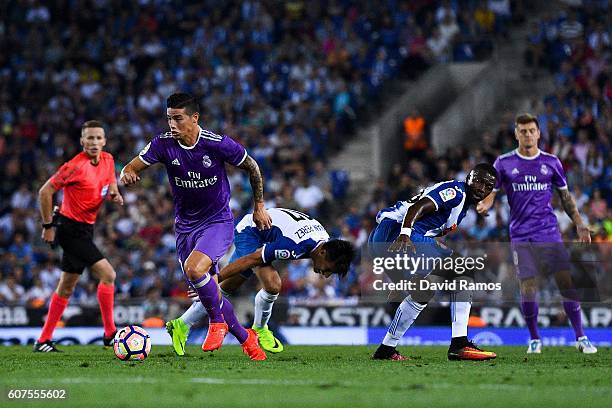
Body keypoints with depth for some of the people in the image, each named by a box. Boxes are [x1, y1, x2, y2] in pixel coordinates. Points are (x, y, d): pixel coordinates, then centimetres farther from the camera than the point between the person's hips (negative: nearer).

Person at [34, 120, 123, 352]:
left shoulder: (108, 160, 3)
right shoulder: (76, 166, -19)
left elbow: (110, 185, 21)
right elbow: (45, 191, -15)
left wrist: (115, 195, -4)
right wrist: (48, 226, -12)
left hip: (85, 230, 9)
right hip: (71, 228, -9)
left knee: (67, 287, 14)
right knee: (107, 274, -15)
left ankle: (44, 340, 21)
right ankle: (110, 333, -7)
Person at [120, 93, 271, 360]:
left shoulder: (217, 144, -17)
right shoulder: (163, 145, -9)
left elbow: (252, 168, -2)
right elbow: (133, 167, -9)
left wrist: (259, 206, 4)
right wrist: (127, 174, -34)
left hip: (218, 221, -5)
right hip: (185, 225, 5)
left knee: (194, 269, -30)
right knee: (208, 293, 6)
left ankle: (217, 322, -6)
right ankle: (246, 338, 27)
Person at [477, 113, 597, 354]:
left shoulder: (551, 162, 7)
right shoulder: (504, 163, 4)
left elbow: (565, 196, 15)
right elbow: (491, 192, 2)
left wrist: (579, 224, 7)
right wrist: (484, 205, -21)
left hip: (550, 233, 1)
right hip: (521, 236, -1)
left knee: (567, 282, -8)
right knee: (527, 287, -4)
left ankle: (580, 338, -1)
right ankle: (534, 339, 13)